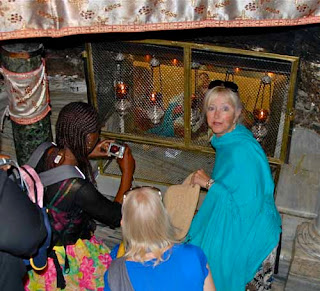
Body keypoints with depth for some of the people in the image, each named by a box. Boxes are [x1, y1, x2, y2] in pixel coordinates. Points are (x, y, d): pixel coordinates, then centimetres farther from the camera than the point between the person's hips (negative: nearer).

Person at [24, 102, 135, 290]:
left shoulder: (48, 154, -15)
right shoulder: (78, 188, -36)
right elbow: (117, 217, -19)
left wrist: (88, 154, 6)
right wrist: (127, 172, -11)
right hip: (62, 257, -8)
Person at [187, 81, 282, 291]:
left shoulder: (243, 150, -29)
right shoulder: (225, 142, 1)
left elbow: (247, 204, -29)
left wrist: (209, 183, -23)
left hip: (251, 239, -8)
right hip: (232, 229, 8)